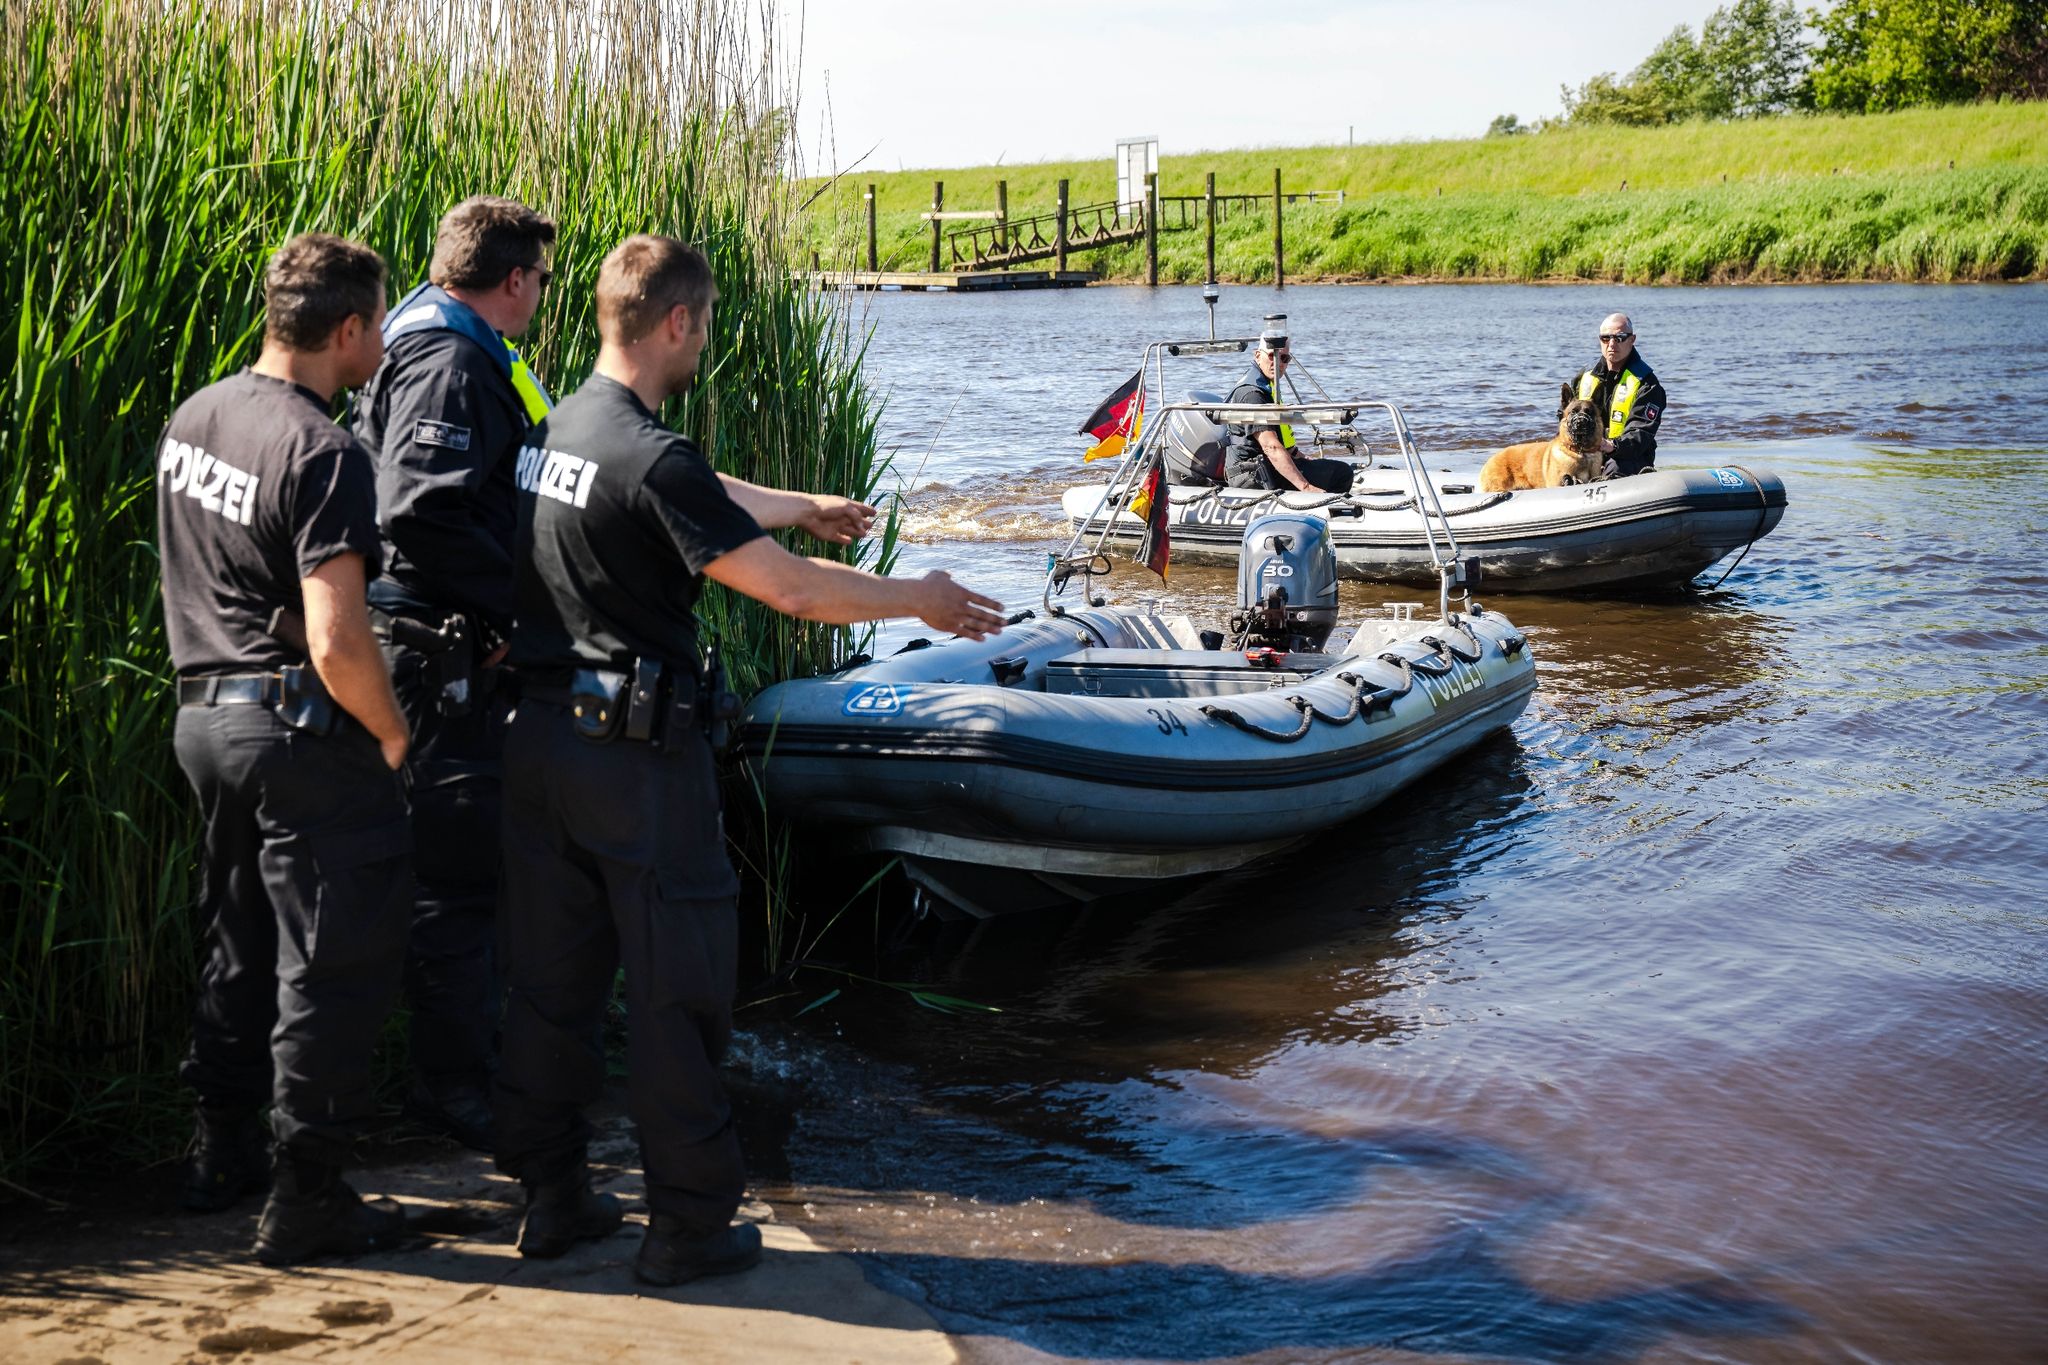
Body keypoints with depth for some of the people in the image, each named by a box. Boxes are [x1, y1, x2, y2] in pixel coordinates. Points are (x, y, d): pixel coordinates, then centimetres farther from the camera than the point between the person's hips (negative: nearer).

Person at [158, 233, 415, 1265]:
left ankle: (224, 1152, 34)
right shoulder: (321, 454, -20)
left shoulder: (192, 419, 8)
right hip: (300, 727, -9)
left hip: (205, 708, 9)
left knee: (242, 940, 22)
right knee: (332, 965, 1)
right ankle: (306, 1199, 7)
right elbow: (336, 644, -26)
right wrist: (393, 734, -10)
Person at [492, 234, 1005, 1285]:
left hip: (539, 736, 9)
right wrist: (918, 599, -3)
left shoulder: (549, 432, 8)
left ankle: (550, 1196, 24)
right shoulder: (652, 461, -20)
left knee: (549, 980, 15)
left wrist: (806, 506, 38)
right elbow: (790, 589, -18)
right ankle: (690, 1226, 10)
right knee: (674, 997, 2)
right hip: (637, 755, -8)